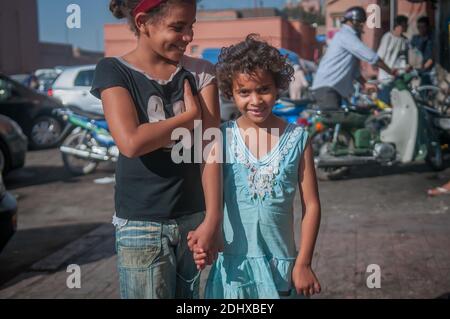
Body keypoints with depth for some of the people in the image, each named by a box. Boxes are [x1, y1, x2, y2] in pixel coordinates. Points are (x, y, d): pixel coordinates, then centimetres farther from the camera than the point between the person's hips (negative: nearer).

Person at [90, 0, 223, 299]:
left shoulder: (200, 72, 1)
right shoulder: (114, 71, -5)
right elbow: (131, 142, -20)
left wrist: (212, 219, -16)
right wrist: (190, 116, -9)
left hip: (193, 217, 3)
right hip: (141, 223, -2)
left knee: (188, 295, 13)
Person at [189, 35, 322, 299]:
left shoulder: (297, 139, -4)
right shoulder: (222, 138, -5)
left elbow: (311, 205, -1)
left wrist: (304, 263, -2)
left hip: (281, 263, 0)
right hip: (232, 263, 0)